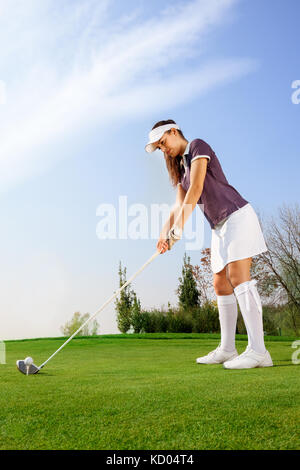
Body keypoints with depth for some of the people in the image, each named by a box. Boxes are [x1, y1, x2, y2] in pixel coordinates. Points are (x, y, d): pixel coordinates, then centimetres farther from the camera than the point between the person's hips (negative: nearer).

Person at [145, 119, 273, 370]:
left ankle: (258, 351, -21)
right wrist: (165, 232, -6)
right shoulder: (181, 168, 21)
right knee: (221, 284, 6)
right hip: (220, 227, 9)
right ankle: (227, 349, 12)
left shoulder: (198, 146, -4)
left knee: (238, 276, -19)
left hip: (237, 215, -9)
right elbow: (179, 206, 10)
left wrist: (180, 226, -21)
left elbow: (196, 189, -16)